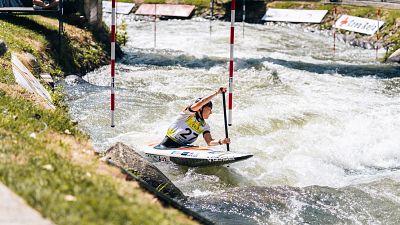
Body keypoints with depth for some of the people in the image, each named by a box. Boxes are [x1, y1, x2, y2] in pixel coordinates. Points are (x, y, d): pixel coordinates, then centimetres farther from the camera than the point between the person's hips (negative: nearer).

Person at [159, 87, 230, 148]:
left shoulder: (205, 126, 7)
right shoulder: (189, 113, -10)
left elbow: (209, 141, -7)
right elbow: (201, 102, -28)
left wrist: (220, 141, -27)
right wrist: (216, 93, -25)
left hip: (183, 146, 7)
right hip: (170, 143, -7)